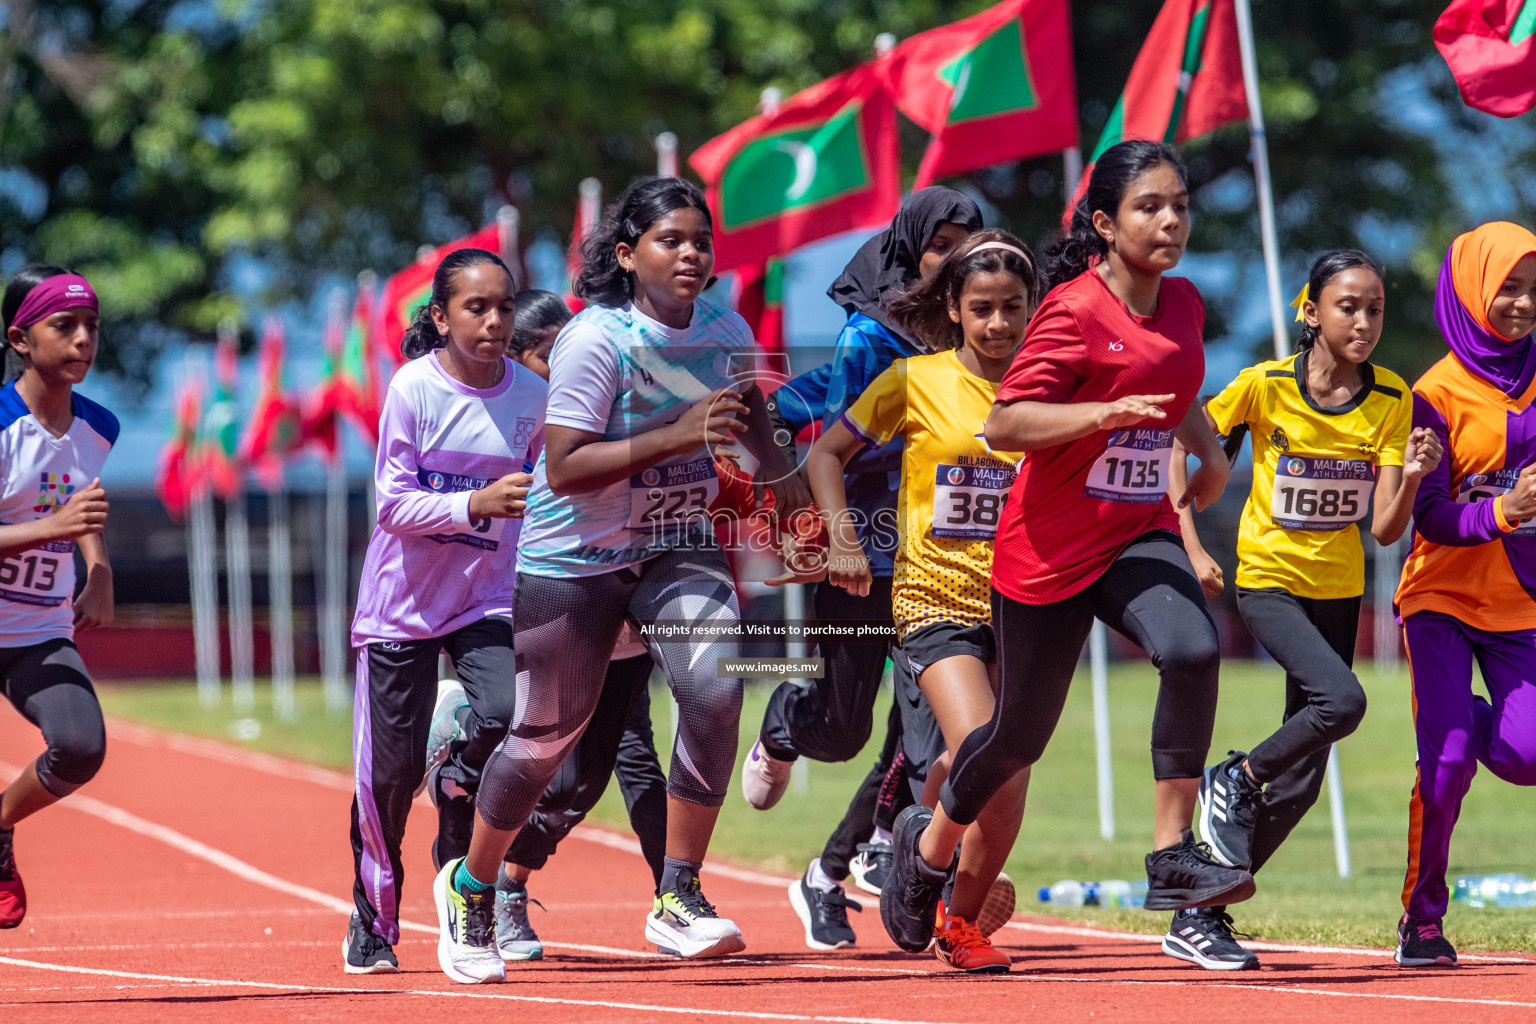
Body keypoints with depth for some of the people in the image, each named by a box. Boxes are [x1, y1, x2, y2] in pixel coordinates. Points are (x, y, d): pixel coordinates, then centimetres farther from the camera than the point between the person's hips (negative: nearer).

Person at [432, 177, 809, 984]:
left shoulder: (728, 334, -3)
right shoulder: (596, 340, -20)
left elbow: (748, 411, 20)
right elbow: (564, 467, -26)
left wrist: (782, 482, 30)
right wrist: (676, 436, -32)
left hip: (677, 550, 4)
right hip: (572, 559, -4)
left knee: (714, 688, -22)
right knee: (546, 736, 5)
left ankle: (677, 900, -13)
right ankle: (471, 886, 32)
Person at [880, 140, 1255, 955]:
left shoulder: (1183, 305, 6)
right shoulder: (1074, 310, -16)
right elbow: (1004, 426, -23)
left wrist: (1208, 449, 12)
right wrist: (1108, 412, -34)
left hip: (1139, 536, 5)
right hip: (1050, 549, -5)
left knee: (1193, 650, -27)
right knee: (1021, 733, 10)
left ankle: (1173, 857, -23)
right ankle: (928, 841, 40)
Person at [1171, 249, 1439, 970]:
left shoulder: (1391, 400, -6)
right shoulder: (1266, 386, -14)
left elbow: (1386, 530, -8)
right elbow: (1178, 447, -3)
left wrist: (1412, 477, -27)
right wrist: (1192, 548, -10)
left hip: (1338, 590, 4)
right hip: (1267, 580, -4)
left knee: (1301, 780, 2)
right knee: (1342, 700, -29)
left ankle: (1199, 917, 14)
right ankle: (1234, 782, -3)